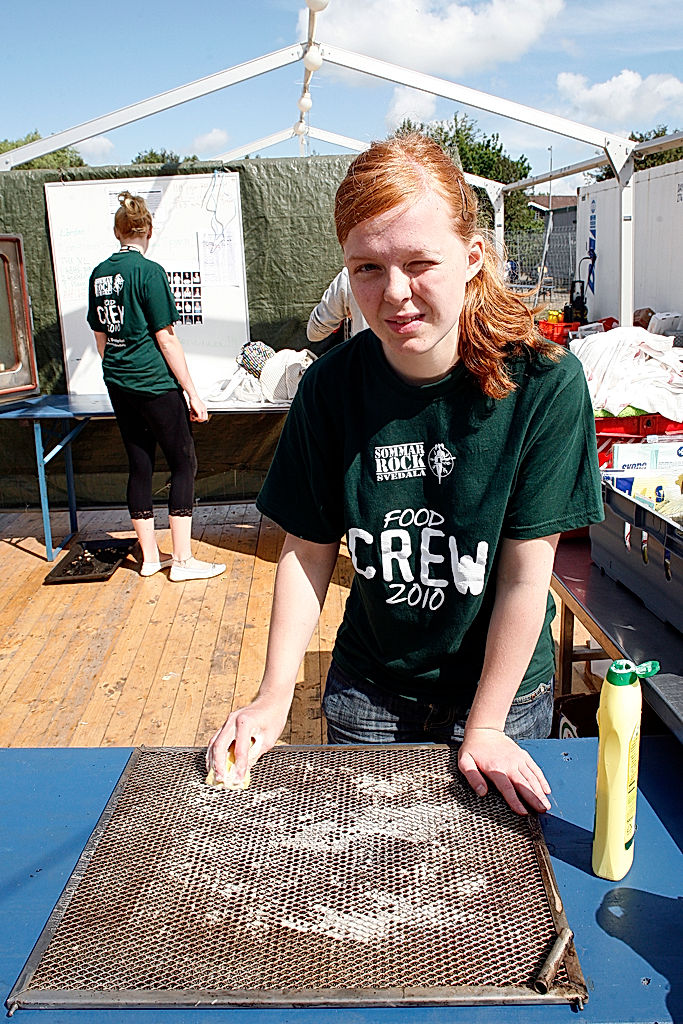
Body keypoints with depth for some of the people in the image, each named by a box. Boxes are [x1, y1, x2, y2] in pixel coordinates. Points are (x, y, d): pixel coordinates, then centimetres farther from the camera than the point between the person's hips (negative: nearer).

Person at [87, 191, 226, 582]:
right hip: (155, 382, -7)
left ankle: (150, 556, 20)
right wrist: (193, 393, -9)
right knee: (184, 462, 3)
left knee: (140, 465, 13)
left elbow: (101, 337, 15)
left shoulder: (99, 274, 8)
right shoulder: (149, 271, -12)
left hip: (118, 386, 7)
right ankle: (182, 560, 5)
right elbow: (165, 338, -13)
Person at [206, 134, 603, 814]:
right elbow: (308, 550, -5)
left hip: (503, 689, -2)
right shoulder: (331, 386, -14)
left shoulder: (543, 383, -22)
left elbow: (526, 576, -17)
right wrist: (275, 696, -9)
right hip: (368, 693, 2)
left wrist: (483, 728, -12)